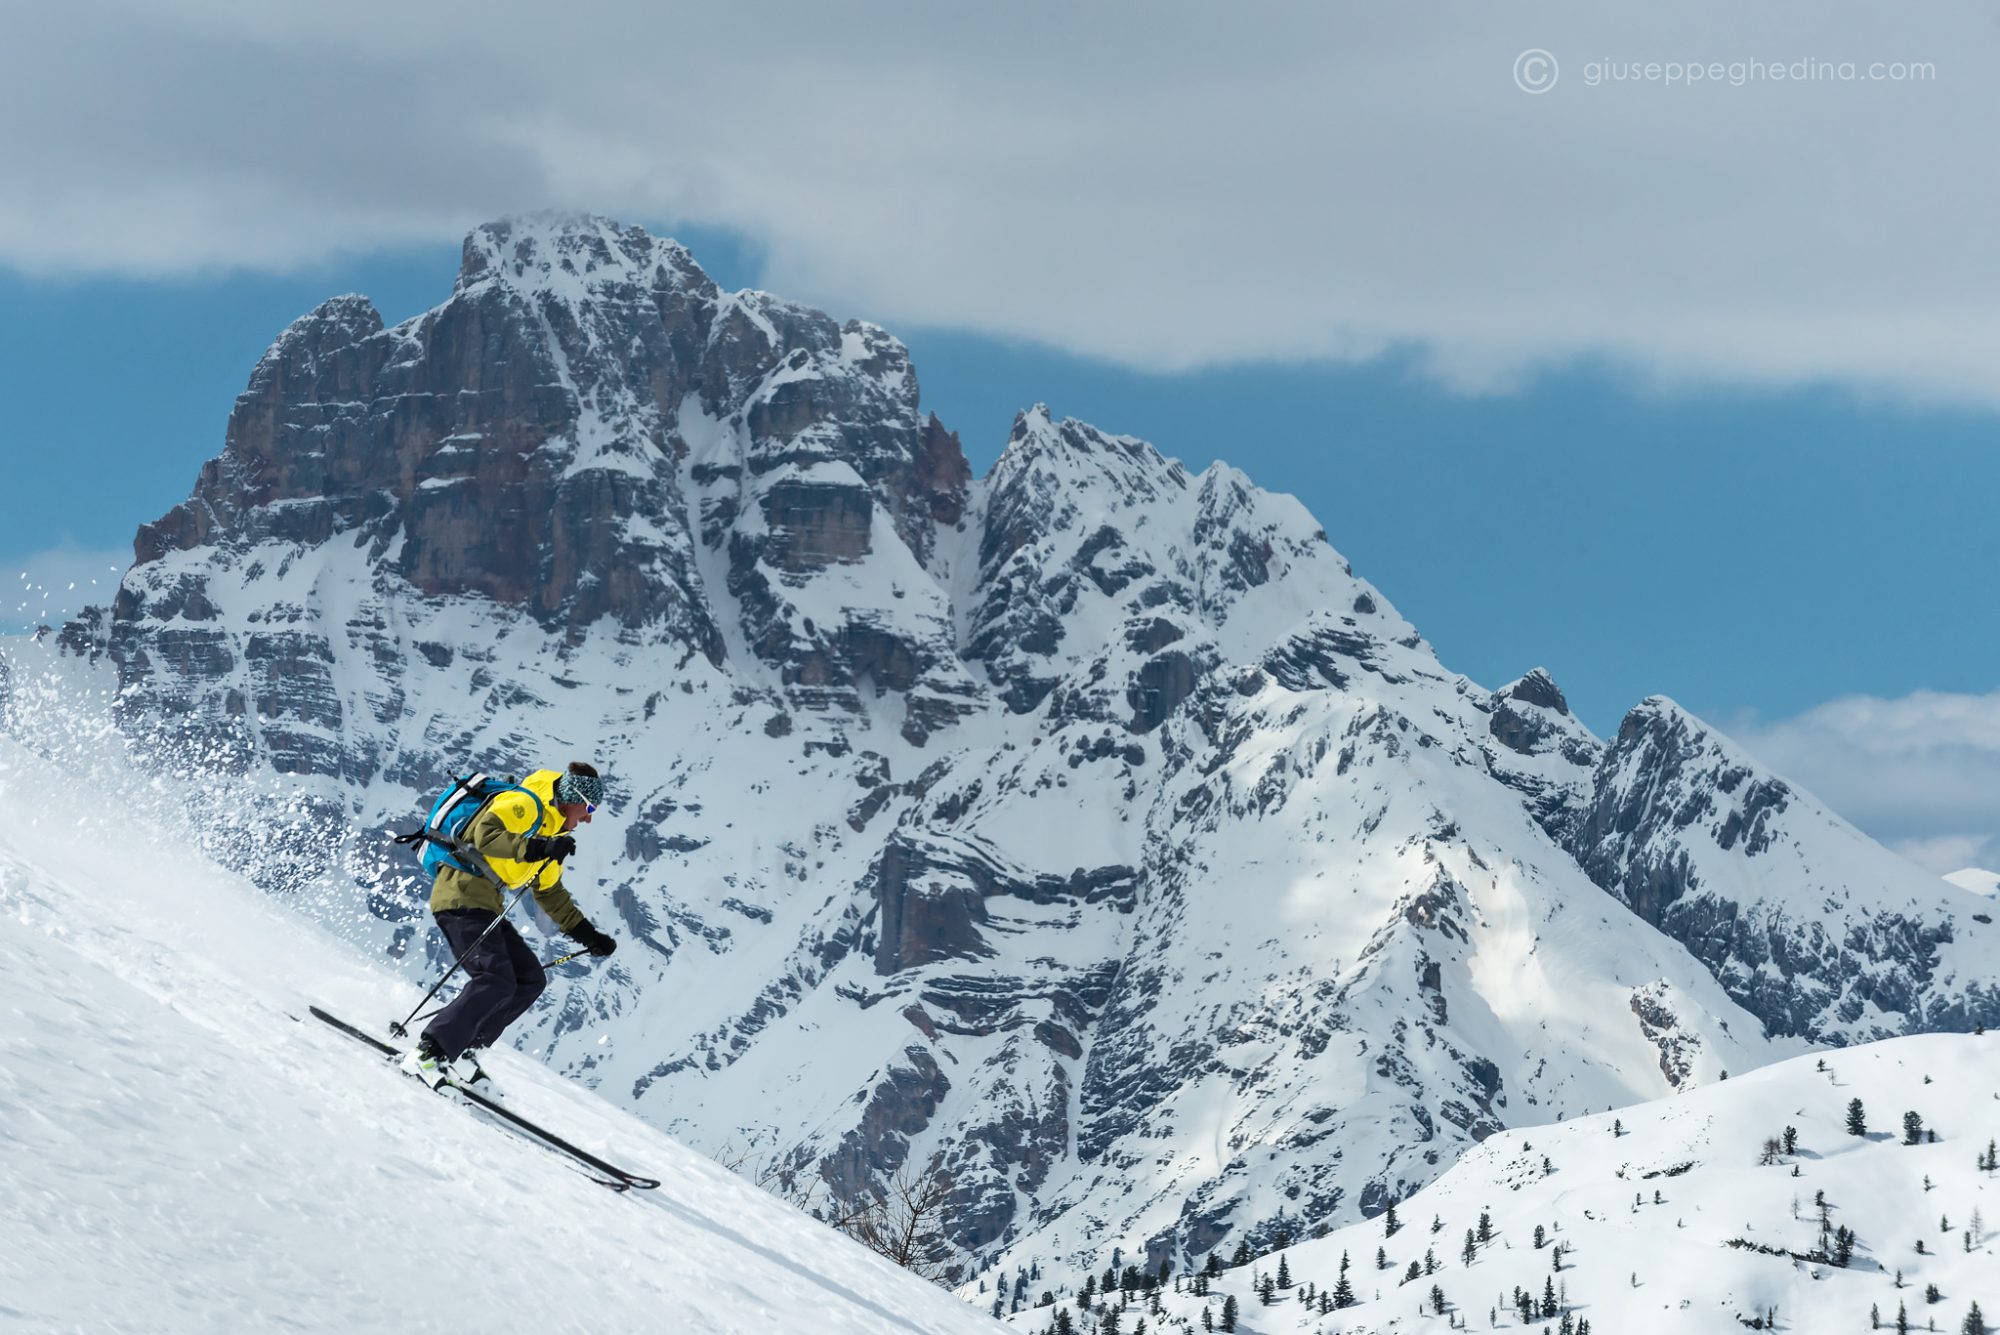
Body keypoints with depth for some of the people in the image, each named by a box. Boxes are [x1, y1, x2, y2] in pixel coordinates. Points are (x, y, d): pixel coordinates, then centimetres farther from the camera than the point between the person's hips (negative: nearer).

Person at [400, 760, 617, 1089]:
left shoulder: (550, 833, 22)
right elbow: (485, 834, -24)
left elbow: (551, 894, 31)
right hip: (462, 896, -10)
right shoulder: (525, 805, -7)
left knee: (530, 979, 5)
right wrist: (536, 848, -33)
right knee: (497, 981, -23)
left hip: (485, 906, 10)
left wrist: (587, 935, 27)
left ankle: (462, 1051, 3)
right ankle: (428, 1053, -24)